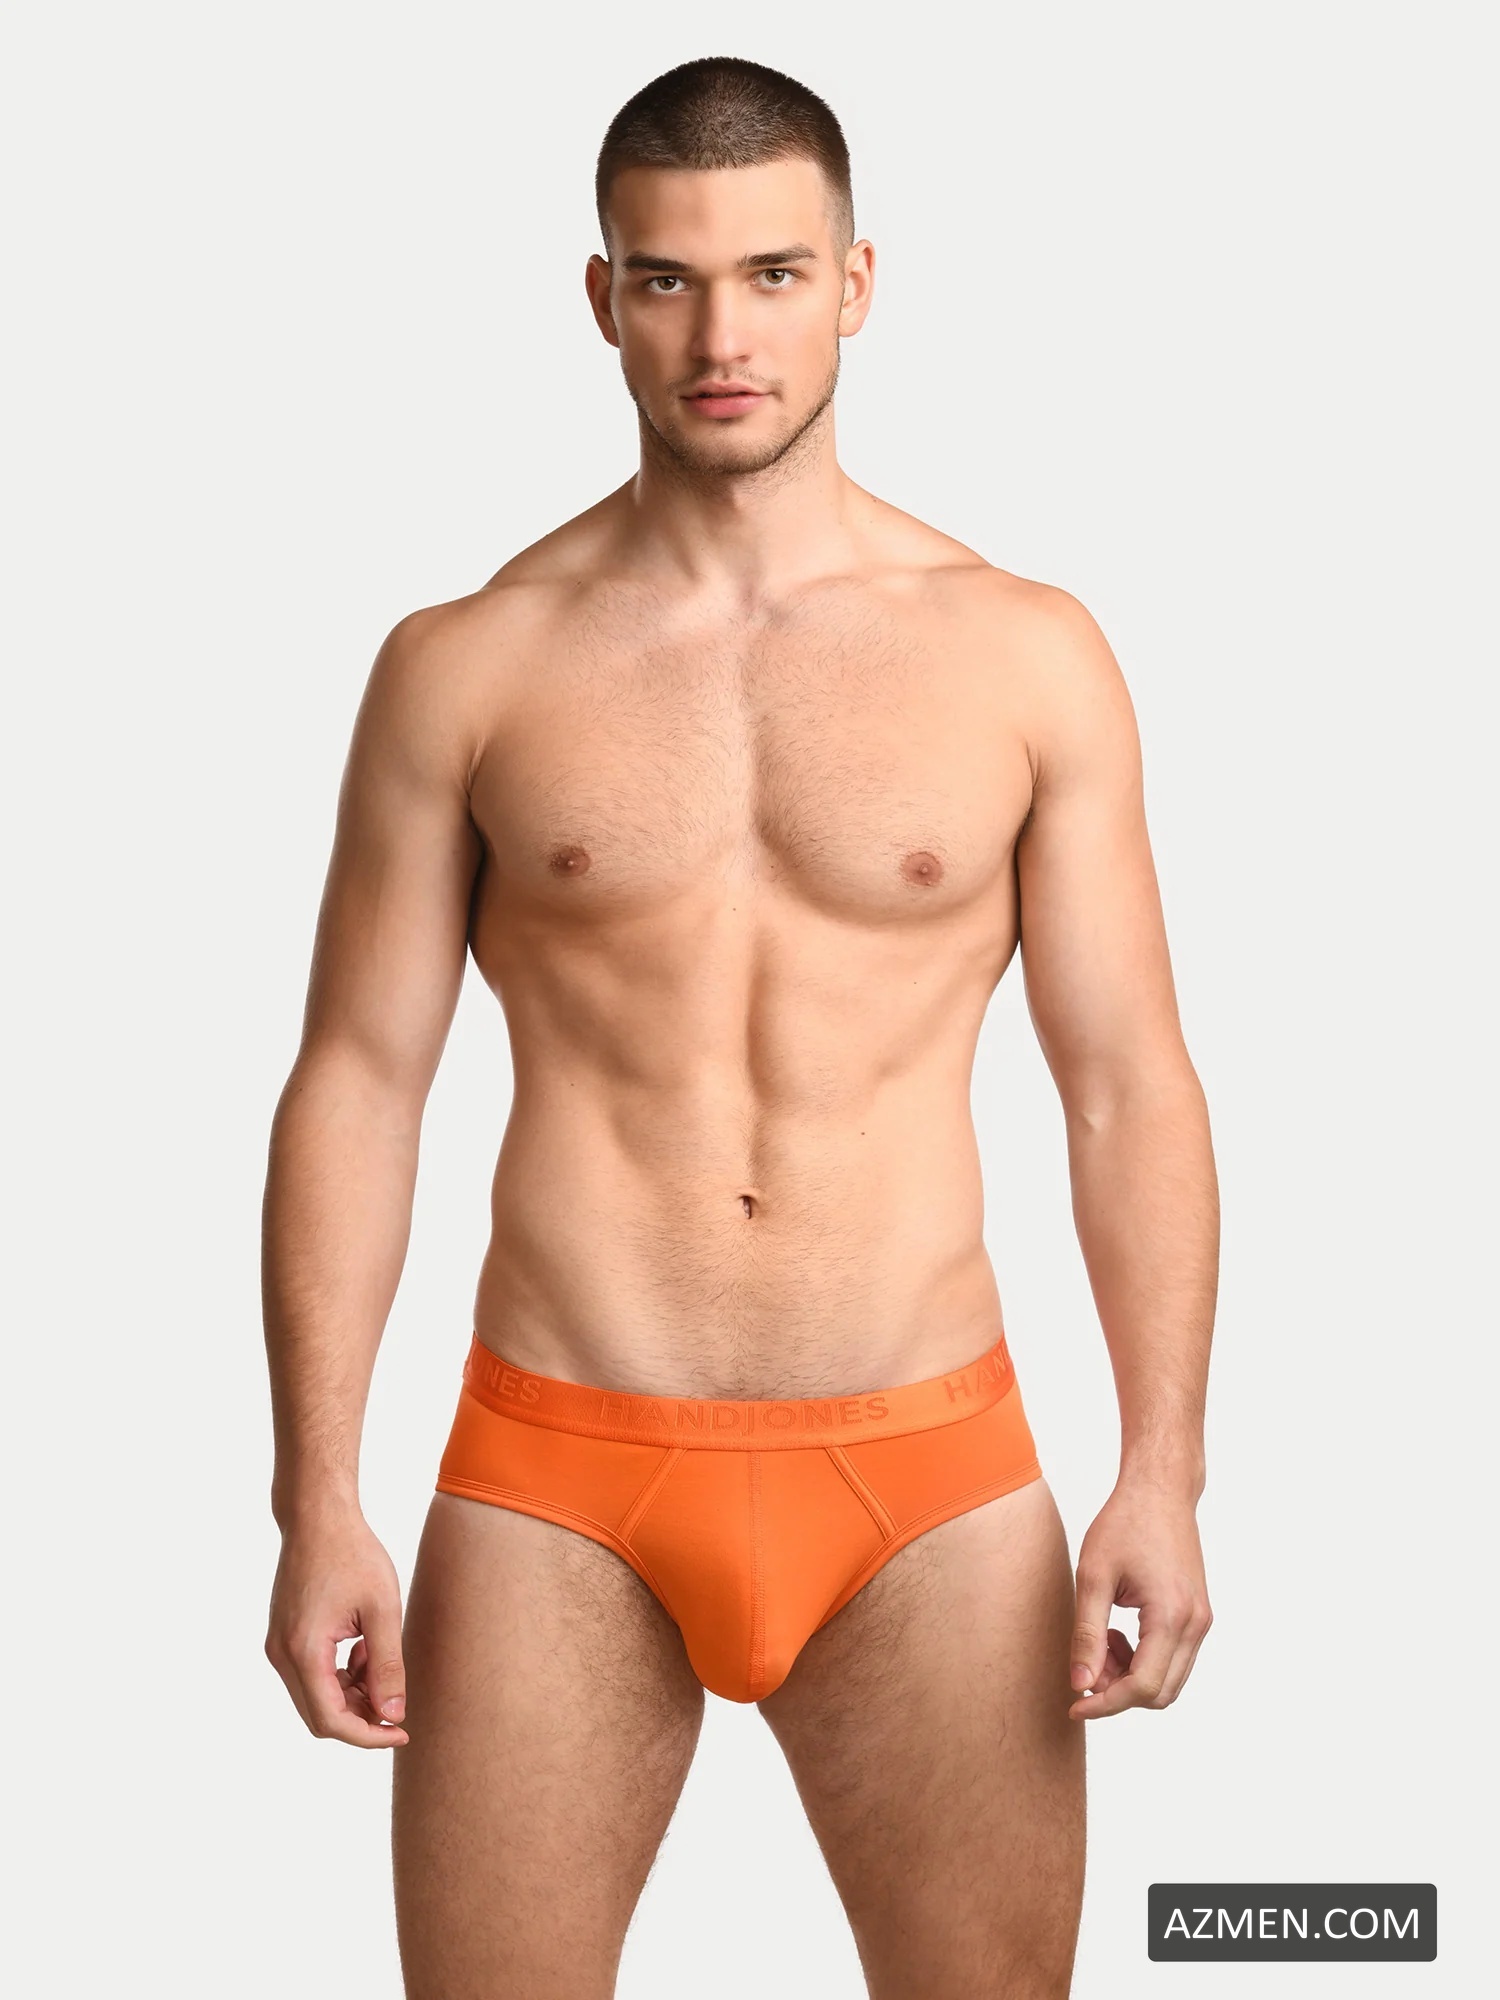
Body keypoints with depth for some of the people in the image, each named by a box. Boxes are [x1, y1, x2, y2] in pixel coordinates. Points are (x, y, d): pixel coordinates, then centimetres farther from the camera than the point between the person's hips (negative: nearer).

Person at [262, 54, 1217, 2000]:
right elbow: (356, 1083, 2)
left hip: (928, 1478, 0)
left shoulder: (1027, 656, 2)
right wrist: (317, 1508, -3)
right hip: (559, 1479, 0)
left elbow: (1129, 1086, 2)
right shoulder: (467, 667, 1)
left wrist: (1164, 1471, -7)